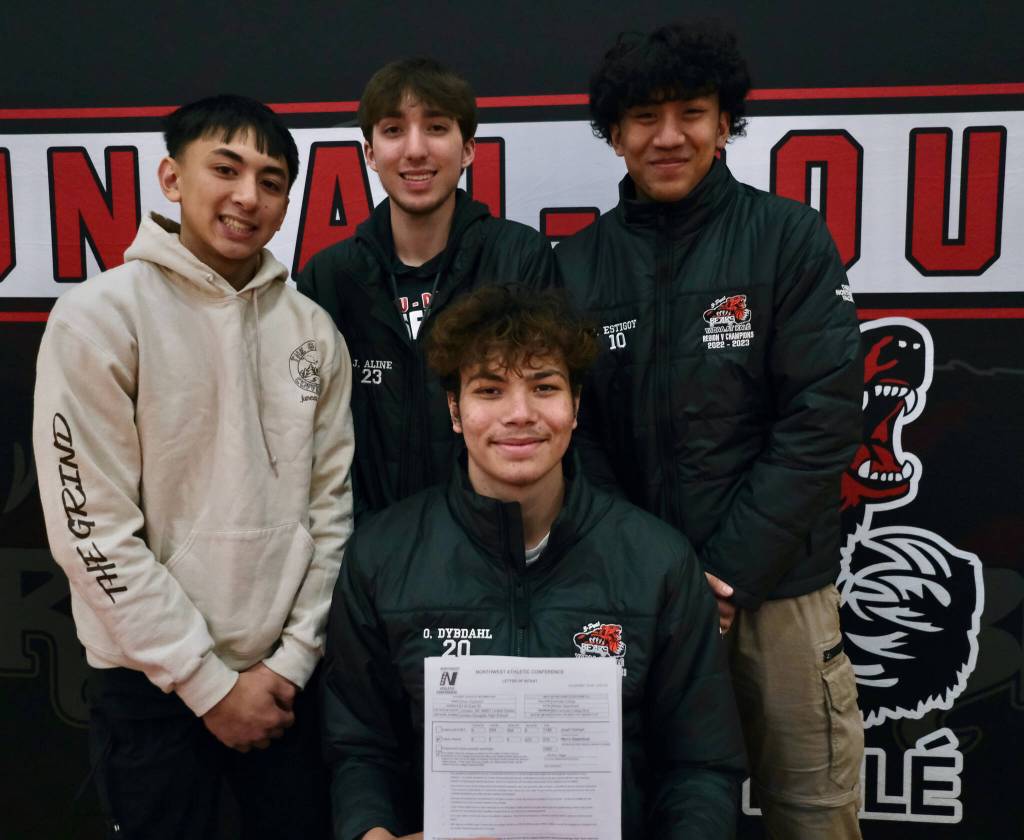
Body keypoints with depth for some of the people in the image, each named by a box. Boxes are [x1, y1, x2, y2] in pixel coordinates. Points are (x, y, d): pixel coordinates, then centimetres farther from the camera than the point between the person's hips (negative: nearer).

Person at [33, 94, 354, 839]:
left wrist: (293, 658, -3)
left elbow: (331, 502, 4)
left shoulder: (312, 330, 1)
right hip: (152, 683, -3)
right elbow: (92, 528, -13)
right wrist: (208, 682, -12)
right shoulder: (99, 317, -11)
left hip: (288, 674, 4)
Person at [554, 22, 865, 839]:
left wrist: (731, 572, -13)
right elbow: (573, 431, 3)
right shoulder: (577, 264, 4)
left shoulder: (790, 238, -3)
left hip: (776, 584, -1)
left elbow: (822, 419, -9)